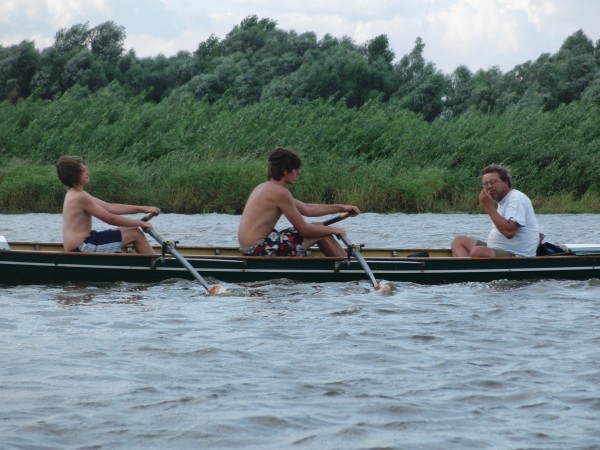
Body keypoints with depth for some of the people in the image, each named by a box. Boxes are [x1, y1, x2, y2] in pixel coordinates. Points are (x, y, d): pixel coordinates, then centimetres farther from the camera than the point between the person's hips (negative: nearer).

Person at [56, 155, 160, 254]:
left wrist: (142, 209, 8)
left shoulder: (75, 194, 14)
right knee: (135, 234, -5)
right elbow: (110, 218, -16)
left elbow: (110, 207, 13)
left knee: (127, 230, 19)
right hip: (81, 247, -10)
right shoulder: (80, 197, -18)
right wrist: (140, 223, -7)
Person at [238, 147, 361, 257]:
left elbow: (306, 209, 19)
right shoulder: (280, 192, -15)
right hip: (260, 251, -10)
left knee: (318, 228, 19)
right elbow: (303, 229, -12)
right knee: (322, 234, 1)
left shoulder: (265, 187, 15)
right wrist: (332, 230, 3)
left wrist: (341, 208, 18)